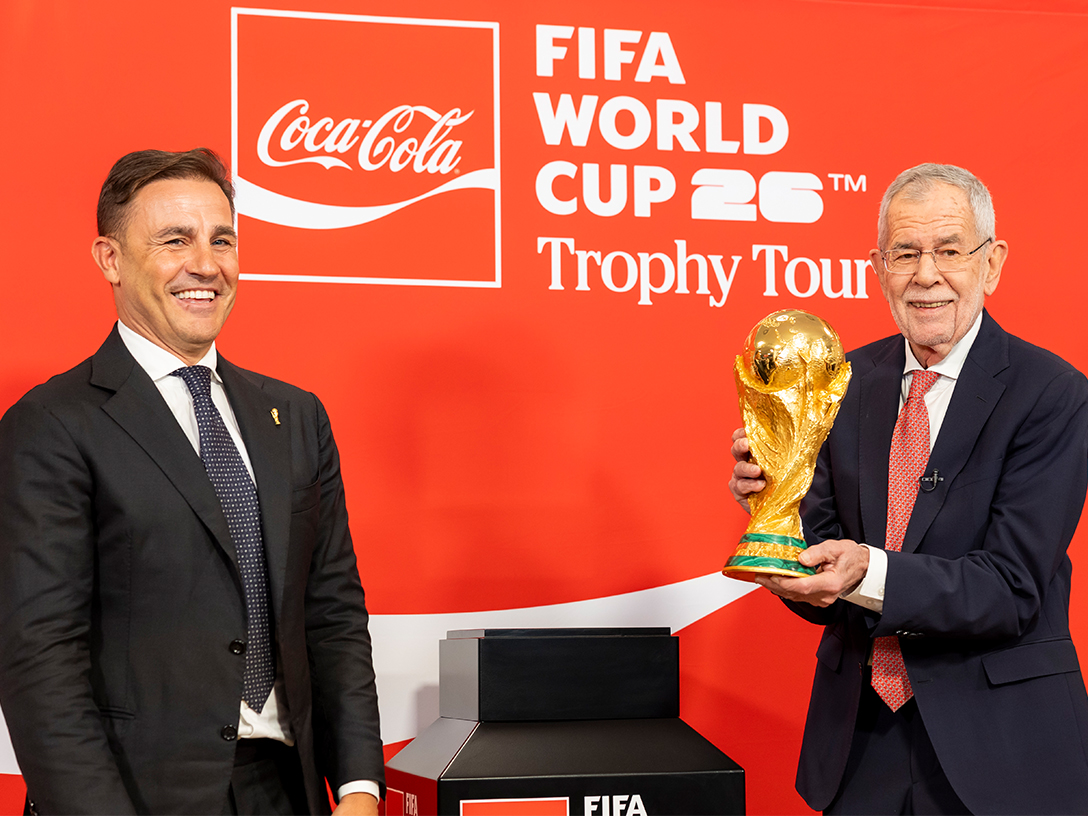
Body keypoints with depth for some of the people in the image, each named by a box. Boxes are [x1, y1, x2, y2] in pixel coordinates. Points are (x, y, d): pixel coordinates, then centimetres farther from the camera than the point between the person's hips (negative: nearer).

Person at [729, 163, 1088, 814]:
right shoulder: (849, 381, 3)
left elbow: (1013, 589, -18)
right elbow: (824, 596, 2)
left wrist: (869, 573, -31)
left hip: (996, 745, -4)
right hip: (859, 732, 4)